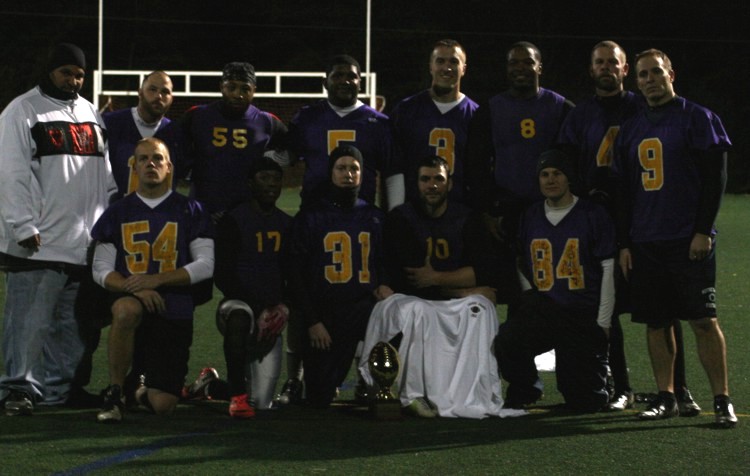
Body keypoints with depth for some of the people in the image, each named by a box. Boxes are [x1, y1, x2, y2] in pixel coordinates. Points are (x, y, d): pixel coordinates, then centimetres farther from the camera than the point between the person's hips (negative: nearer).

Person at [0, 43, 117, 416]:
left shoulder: (90, 113, 19)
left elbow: (105, 174, 23)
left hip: (85, 244, 6)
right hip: (38, 244, -6)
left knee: (71, 323, 6)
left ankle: (60, 387, 13)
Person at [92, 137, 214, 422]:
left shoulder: (190, 212, 6)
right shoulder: (118, 213, 10)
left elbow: (205, 266, -1)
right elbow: (101, 270, 6)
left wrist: (156, 279, -13)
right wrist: (135, 289, -14)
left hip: (174, 312, 0)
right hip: (131, 300, 0)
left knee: (162, 405, -9)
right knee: (126, 310, -40)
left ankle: (147, 388, 32)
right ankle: (114, 394, -22)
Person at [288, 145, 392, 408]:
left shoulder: (374, 217, 13)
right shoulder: (310, 218, 4)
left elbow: (385, 264, 18)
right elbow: (296, 275, 2)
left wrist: (383, 287, -6)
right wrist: (312, 322, -7)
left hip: (365, 306, 2)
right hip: (325, 313, -2)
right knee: (319, 398, -10)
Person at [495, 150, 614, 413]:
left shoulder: (593, 215, -1)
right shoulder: (530, 217, 9)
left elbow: (607, 270, 0)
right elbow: (521, 265, 19)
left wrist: (602, 324, -4)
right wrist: (531, 300, 3)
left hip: (584, 315, -2)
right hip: (541, 310, 2)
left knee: (585, 402, -4)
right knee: (506, 340, -31)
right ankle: (524, 389, 0)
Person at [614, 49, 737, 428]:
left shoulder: (698, 119, 0)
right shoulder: (631, 129, 16)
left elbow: (715, 178, -5)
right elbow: (624, 190, 18)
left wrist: (703, 230, -12)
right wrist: (624, 243, 12)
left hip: (690, 241, -5)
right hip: (644, 243, 5)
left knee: (703, 320, -8)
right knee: (655, 322, 5)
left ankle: (722, 400, -5)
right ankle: (666, 398, 12)